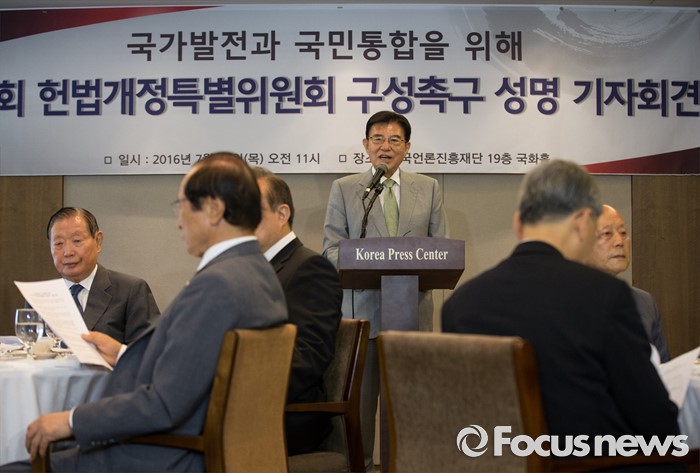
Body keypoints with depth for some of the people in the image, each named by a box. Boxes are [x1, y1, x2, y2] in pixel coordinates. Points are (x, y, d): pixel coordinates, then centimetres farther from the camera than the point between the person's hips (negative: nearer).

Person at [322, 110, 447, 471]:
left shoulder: (428, 188, 12)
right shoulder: (343, 189, 8)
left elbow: (440, 245, 11)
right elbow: (332, 246, 3)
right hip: (363, 306, -1)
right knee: (362, 391, 2)